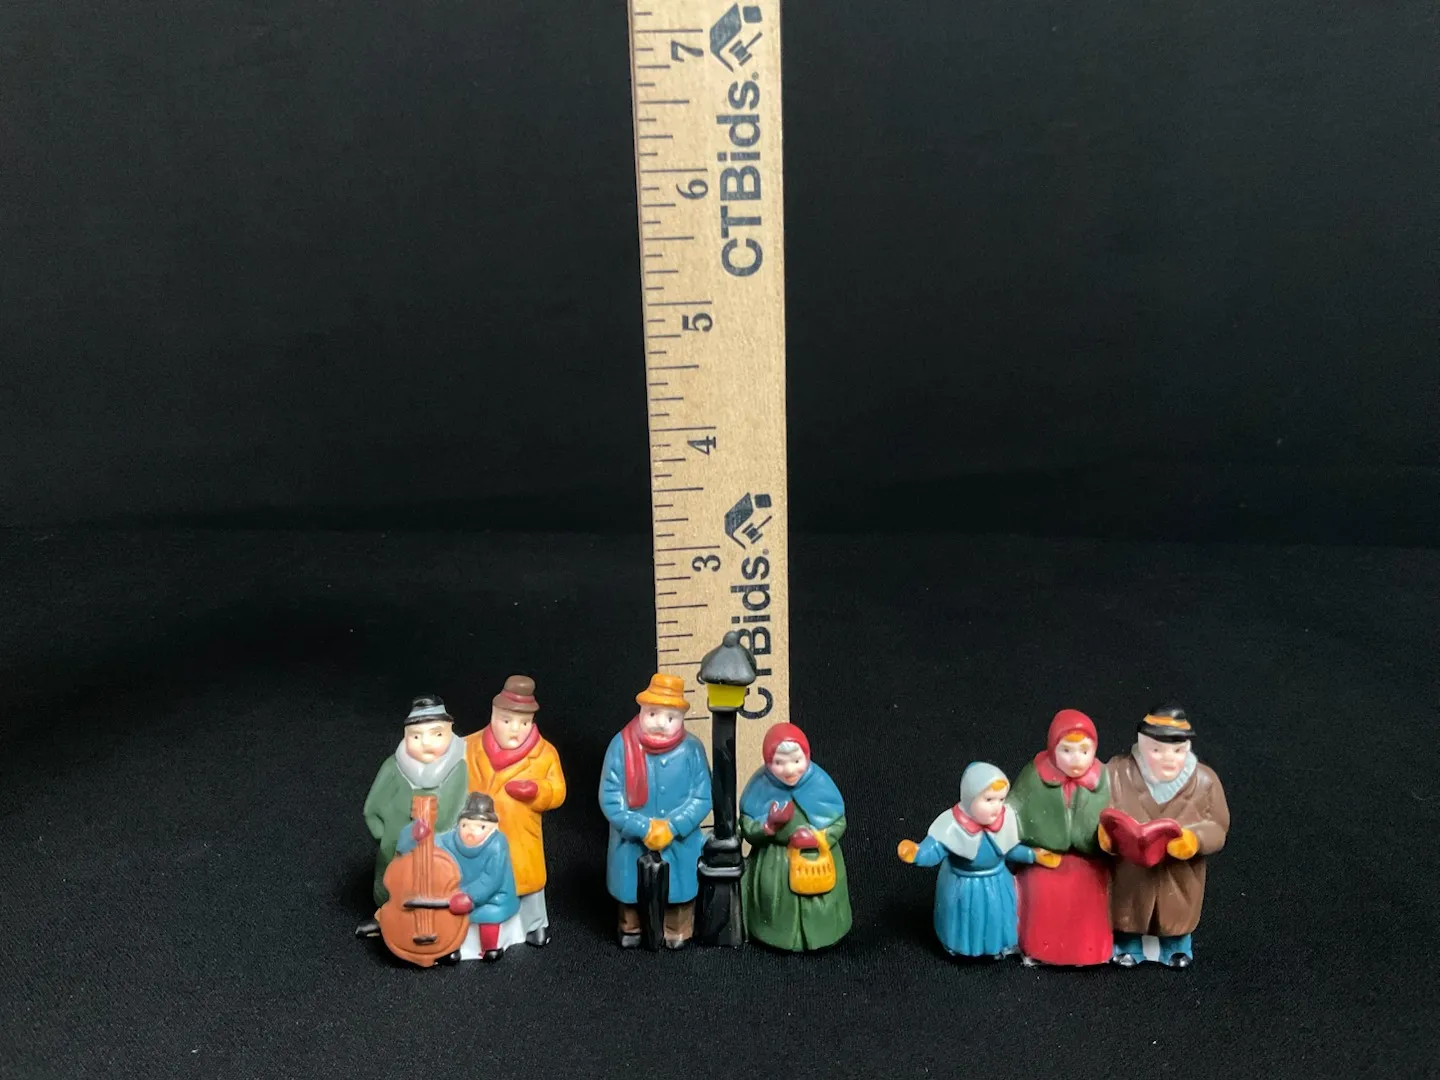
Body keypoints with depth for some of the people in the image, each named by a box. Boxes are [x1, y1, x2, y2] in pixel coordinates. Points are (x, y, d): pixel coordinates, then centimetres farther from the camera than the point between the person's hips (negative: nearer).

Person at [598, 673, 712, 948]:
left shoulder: (691, 749, -13)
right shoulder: (622, 745, -16)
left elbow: (702, 798, -10)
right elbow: (610, 798, -14)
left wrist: (671, 827, -20)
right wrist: (644, 828, -20)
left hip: (679, 844, 0)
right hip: (633, 843, 0)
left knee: (678, 889, 16)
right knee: (632, 891, 20)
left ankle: (676, 932, 42)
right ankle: (631, 929, 47)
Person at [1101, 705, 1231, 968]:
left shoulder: (1204, 780, -9)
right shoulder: (1118, 771, -11)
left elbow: (1217, 829, -7)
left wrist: (1194, 840, -28)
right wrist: (1106, 832, -30)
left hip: (1178, 877, 1)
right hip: (1128, 874, -1)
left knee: (1176, 916, 20)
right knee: (1127, 915, 17)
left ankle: (1176, 948, 48)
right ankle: (1128, 948, 44)